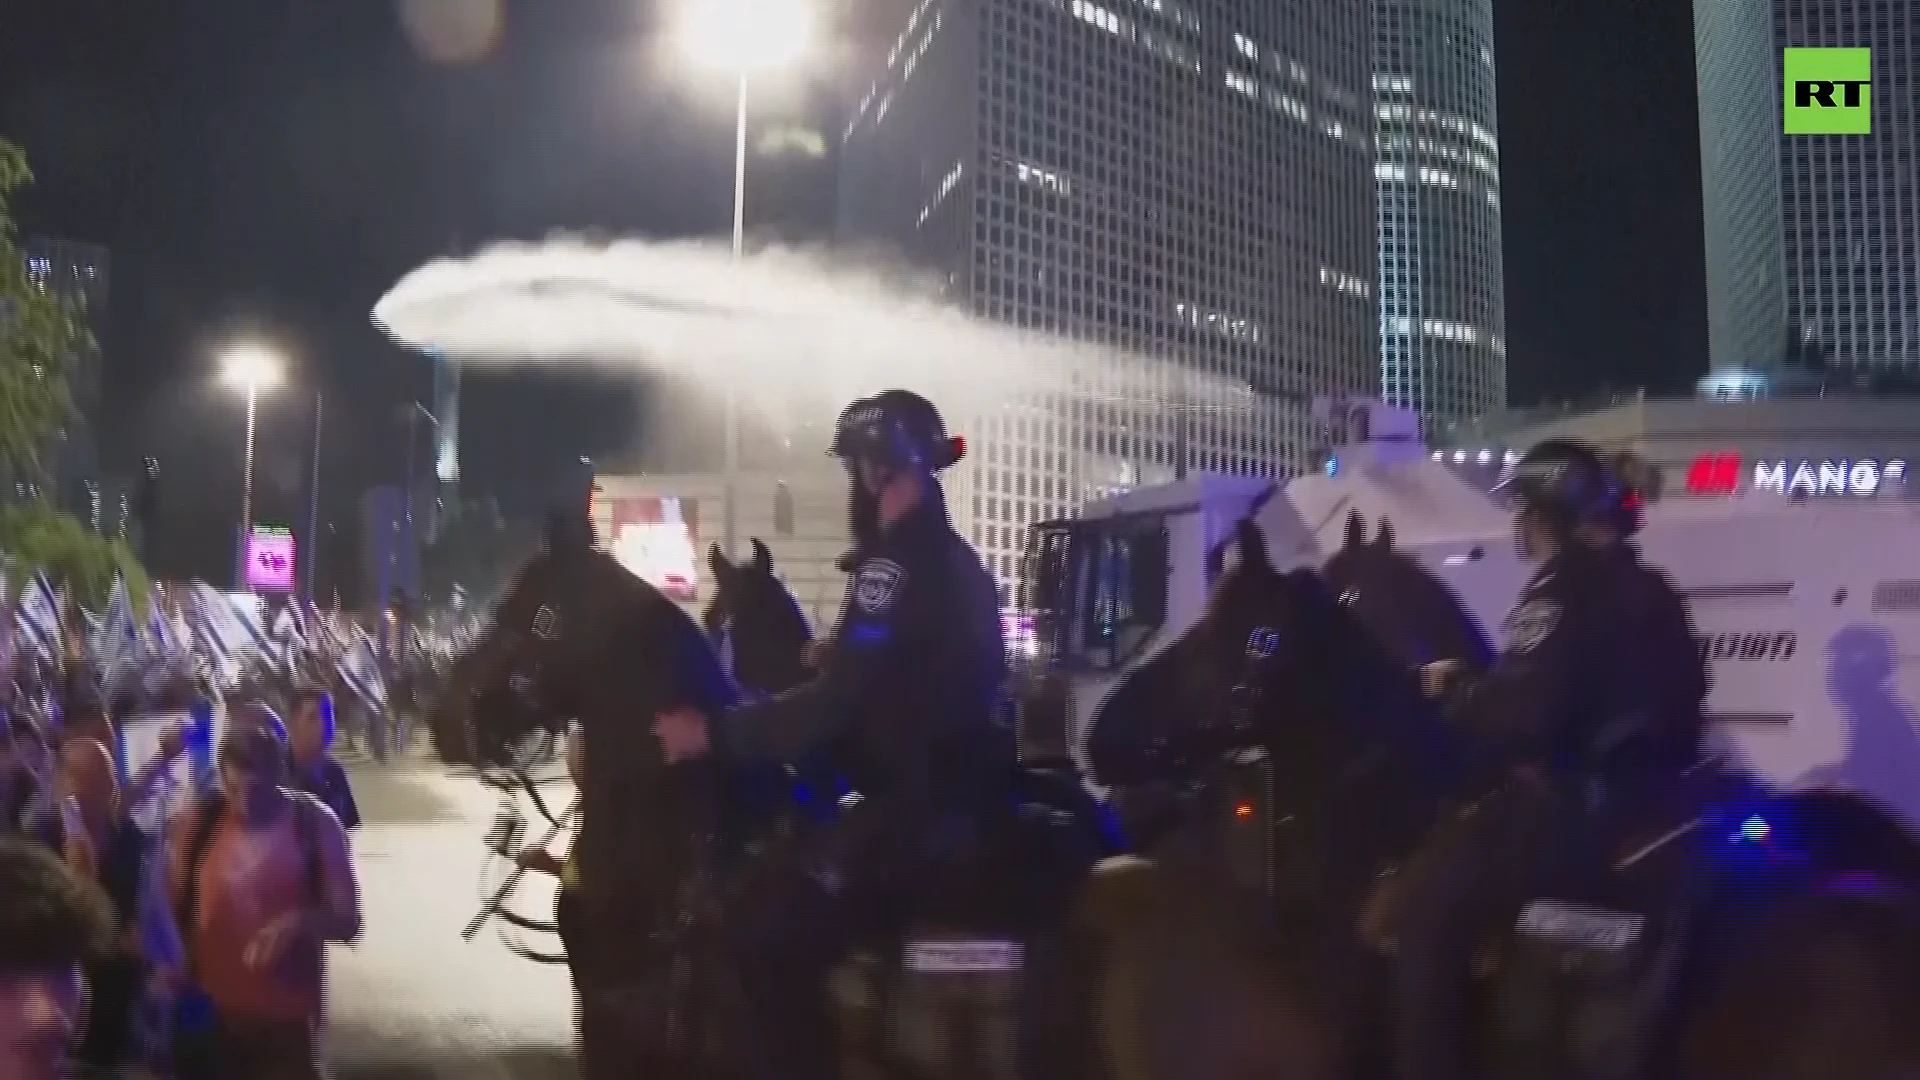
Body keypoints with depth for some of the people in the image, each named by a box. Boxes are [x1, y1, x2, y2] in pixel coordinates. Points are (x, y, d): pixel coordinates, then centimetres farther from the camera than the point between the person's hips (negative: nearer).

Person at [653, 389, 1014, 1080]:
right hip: (959, 792, 10)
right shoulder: (952, 561, 14)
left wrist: (714, 734, -18)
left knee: (772, 945, -13)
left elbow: (835, 707, -23)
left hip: (916, 809, -10)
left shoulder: (897, 566, -18)